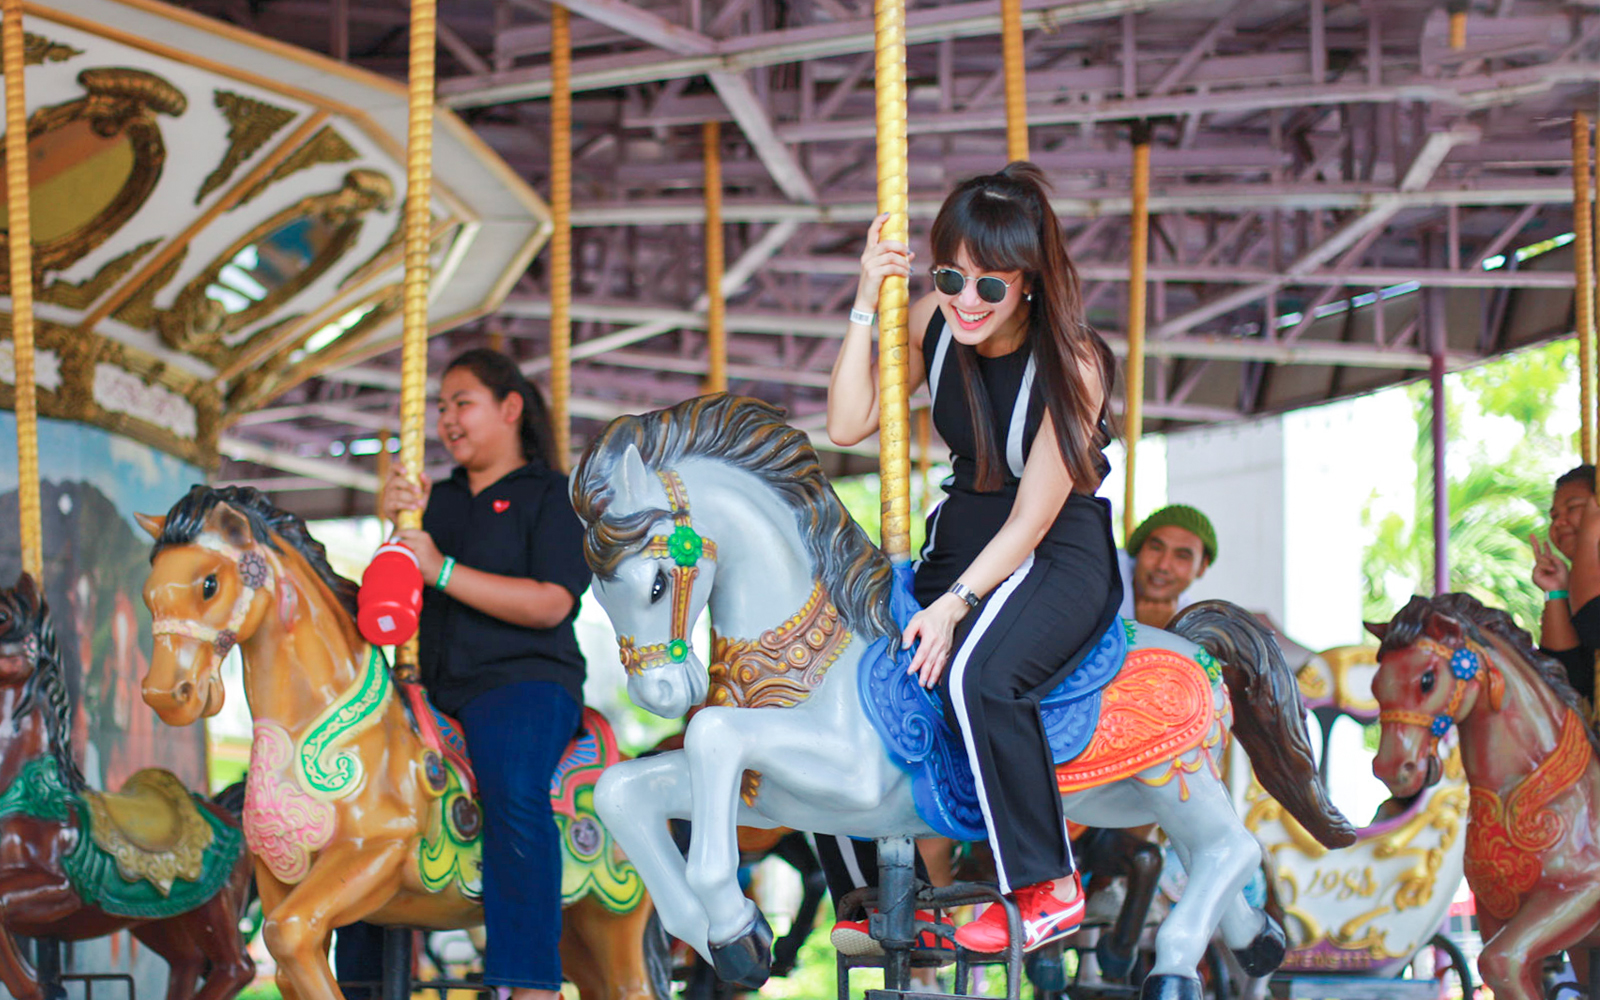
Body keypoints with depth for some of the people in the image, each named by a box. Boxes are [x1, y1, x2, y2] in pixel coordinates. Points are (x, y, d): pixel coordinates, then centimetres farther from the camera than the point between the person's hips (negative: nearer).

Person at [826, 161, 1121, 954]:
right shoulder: (935, 322, -5)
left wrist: (955, 603, -29)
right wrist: (866, 305, -14)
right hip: (960, 538, 7)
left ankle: (1049, 889, -21)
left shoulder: (1072, 364, -21)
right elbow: (847, 425, -6)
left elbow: (1032, 520, -20)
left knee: (977, 674, -34)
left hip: (1062, 557, -7)